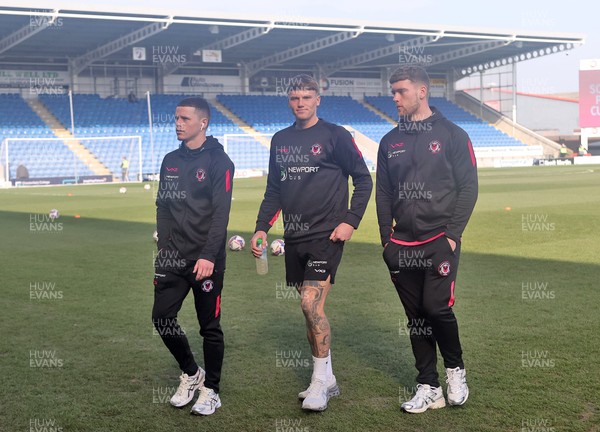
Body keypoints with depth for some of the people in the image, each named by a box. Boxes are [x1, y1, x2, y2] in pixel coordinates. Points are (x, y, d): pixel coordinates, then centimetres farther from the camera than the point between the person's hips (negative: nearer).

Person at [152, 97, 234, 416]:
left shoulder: (218, 161, -7)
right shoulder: (170, 161, 12)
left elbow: (221, 213, -13)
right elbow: (163, 207, 16)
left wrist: (208, 256, -20)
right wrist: (164, 246, 6)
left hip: (206, 260, -6)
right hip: (173, 258, 6)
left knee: (209, 326, 4)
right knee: (162, 317, 4)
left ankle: (210, 390, 19)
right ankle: (190, 373, 27)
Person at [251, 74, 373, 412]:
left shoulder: (335, 136, -3)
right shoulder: (280, 140, 13)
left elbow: (364, 179, -1)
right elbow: (274, 190, 18)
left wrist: (350, 221, -9)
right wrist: (262, 228, 9)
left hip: (326, 235, -6)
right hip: (294, 238, 6)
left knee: (311, 304, -14)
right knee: (309, 309, 9)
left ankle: (321, 381, 0)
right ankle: (327, 381, 21)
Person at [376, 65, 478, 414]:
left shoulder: (452, 134, -1)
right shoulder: (390, 142, 12)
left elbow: (468, 187, -4)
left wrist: (453, 234, -10)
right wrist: (387, 238, 7)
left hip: (440, 241, -4)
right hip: (402, 246, 4)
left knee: (437, 307, -12)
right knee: (416, 316, 7)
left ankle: (455, 369, 16)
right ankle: (429, 388, 17)